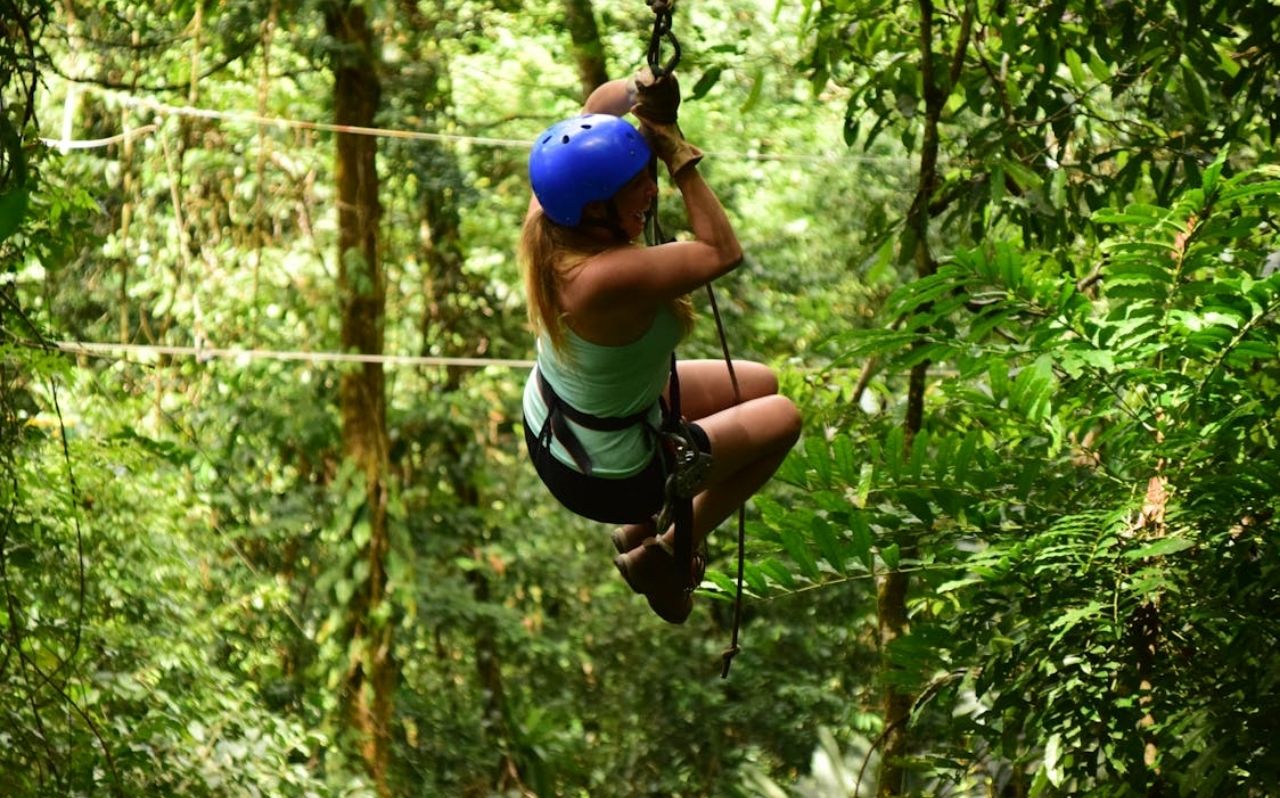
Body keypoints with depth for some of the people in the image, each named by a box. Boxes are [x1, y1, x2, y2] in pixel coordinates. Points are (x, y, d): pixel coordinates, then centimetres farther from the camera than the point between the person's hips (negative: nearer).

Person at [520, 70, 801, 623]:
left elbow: (600, 104, -6)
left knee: (760, 384, 23)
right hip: (604, 479, -8)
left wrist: (641, 93, -27)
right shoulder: (606, 278, -42)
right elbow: (722, 252, -31)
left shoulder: (545, 222, -19)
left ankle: (642, 528, 31)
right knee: (781, 417, 13)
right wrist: (675, 149, -32)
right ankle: (667, 552, 22)